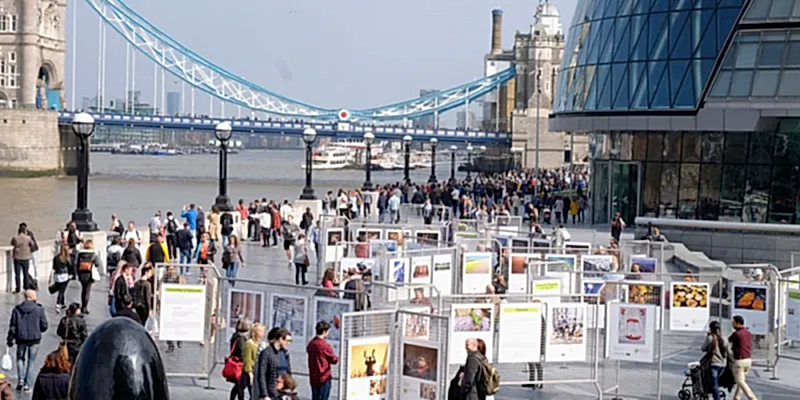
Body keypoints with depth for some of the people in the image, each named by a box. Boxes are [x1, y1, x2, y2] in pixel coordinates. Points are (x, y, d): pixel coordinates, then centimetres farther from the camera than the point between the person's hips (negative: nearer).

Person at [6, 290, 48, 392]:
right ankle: (27, 384, 9)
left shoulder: (17, 310, -2)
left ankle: (21, 379, 3)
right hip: (34, 339, -1)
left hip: (21, 339, 1)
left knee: (20, 358, 21)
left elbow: (12, 326, -2)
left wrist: (10, 339, 7)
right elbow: (44, 326, -4)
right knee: (31, 361, 9)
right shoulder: (39, 309, -7)